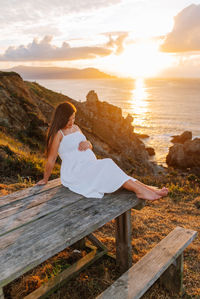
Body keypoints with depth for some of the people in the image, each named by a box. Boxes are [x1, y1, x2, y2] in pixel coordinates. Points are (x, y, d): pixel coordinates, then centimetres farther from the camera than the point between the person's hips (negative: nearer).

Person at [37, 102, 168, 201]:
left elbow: (90, 147, 23)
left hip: (91, 167, 7)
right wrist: (45, 179, 2)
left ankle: (145, 188, -33)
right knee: (106, 165, -28)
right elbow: (51, 160, -4)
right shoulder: (58, 134, -8)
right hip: (74, 172, -7)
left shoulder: (75, 128, 17)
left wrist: (87, 143, -1)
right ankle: (141, 190, -36)